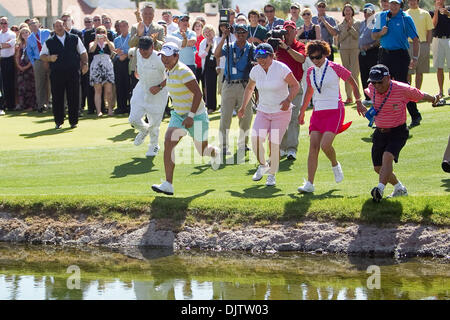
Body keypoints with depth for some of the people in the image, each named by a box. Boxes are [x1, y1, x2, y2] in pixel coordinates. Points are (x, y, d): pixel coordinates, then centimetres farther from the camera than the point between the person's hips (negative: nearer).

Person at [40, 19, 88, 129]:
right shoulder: (49, 42, 8)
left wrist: (85, 64, 0)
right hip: (56, 73, 0)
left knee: (74, 97, 0)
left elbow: (83, 52, 13)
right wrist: (49, 58, -10)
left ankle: (73, 121, 9)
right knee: (57, 98, 0)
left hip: (73, 72, 0)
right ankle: (58, 122, 9)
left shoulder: (74, 39, 10)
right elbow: (42, 55, 10)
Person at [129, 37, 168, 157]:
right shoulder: (138, 53, -10)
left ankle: (154, 145, 34)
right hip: (141, 90, 5)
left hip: (157, 94, -4)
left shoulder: (159, 60, -28)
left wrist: (159, 87, -23)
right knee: (133, 119, -4)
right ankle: (144, 130, 31)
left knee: (154, 123, 6)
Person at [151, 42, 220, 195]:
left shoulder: (183, 72, -23)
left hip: (196, 115, -7)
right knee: (168, 143, -15)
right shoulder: (169, 71, 2)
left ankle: (214, 152, 49)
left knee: (202, 151, 9)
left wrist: (191, 116, -27)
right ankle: (168, 184, -19)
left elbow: (198, 93, -24)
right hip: (178, 114, 7)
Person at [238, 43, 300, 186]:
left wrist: (288, 100, -24)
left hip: (281, 112, -4)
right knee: (256, 139, -16)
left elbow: (295, 86, -7)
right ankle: (263, 165, 12)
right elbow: (249, 88, 19)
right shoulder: (255, 71, 1)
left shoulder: (281, 69, -13)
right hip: (263, 112, 4)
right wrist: (243, 107, 12)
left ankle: (272, 174, 9)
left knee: (274, 143, -11)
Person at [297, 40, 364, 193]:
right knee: (313, 146, -8)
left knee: (325, 145, -19)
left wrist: (358, 102, 10)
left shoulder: (334, 68, -6)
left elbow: (352, 82, 6)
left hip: (335, 111, -5)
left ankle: (335, 165, 15)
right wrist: (302, 111, 30)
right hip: (318, 112, 5)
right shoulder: (310, 72, 9)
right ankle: (309, 183, -9)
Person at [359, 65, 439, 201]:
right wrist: (363, 106, 17)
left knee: (387, 157, -31)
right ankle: (399, 189, 34)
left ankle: (380, 189, -47)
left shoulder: (403, 90, -20)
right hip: (380, 132, 6)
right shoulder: (372, 89, -7)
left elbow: (421, 96, 1)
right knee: (378, 167, 10)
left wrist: (434, 99, 17)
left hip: (398, 132, -6)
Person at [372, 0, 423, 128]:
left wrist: (415, 58, -14)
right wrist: (381, 33, -8)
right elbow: (373, 36, 14)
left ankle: (415, 116, 0)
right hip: (385, 55, 5)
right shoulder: (382, 16, 9)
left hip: (400, 55, -5)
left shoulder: (406, 19, -6)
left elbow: (415, 39, -7)